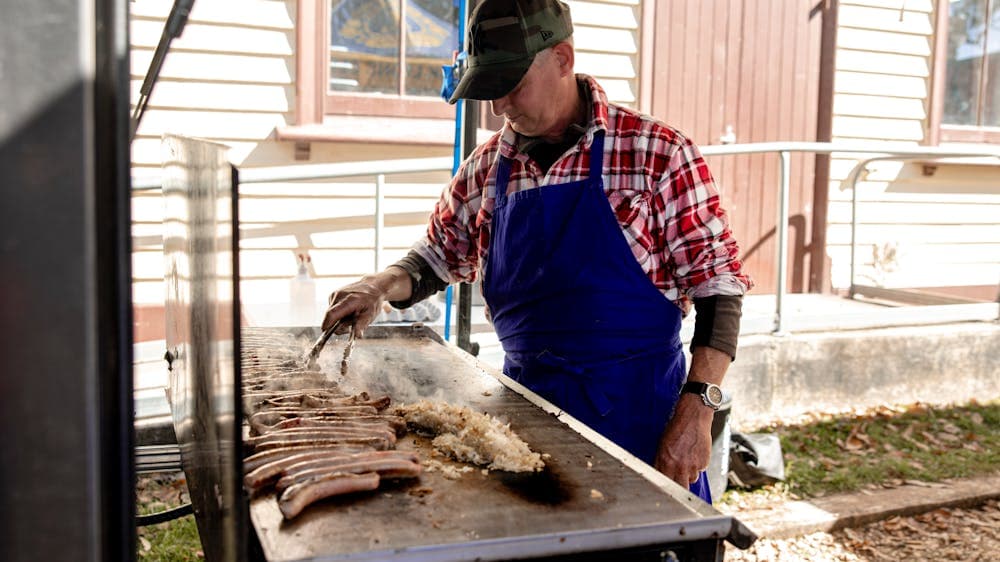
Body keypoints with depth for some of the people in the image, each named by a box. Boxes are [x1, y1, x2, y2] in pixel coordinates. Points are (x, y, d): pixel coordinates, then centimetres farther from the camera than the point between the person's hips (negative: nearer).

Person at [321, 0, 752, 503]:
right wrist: (383, 286, -1)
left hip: (637, 406, -3)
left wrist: (697, 409, -17)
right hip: (525, 402, 4)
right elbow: (438, 256, 20)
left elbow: (718, 286, -9)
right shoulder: (486, 167, 4)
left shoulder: (657, 154, -10)